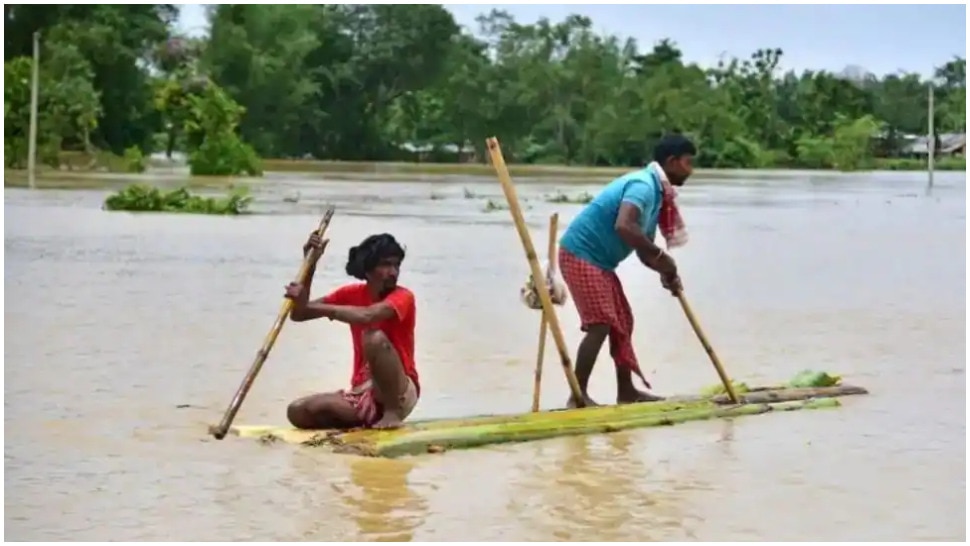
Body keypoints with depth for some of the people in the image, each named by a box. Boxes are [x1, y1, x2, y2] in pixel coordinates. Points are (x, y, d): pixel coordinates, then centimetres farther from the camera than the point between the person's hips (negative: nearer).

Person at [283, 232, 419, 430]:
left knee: (375, 337, -32)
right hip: (363, 393, 6)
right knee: (298, 412, -15)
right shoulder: (352, 294, 8)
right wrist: (310, 264, -6)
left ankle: (393, 411, -17)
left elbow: (366, 316, -32)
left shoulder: (402, 297, -10)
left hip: (402, 394, -6)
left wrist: (315, 306, -28)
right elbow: (298, 314, 3)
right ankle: (369, 420, -1)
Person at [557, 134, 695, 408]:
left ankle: (626, 390, 22)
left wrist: (666, 272, -2)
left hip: (599, 261, 10)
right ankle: (578, 396, -9)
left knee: (622, 321, 13)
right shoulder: (643, 185, -19)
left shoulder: (656, 191, 13)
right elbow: (624, 226, -37)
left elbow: (644, 246, 17)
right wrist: (660, 256, -27)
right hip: (580, 256, -10)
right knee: (600, 324, -14)